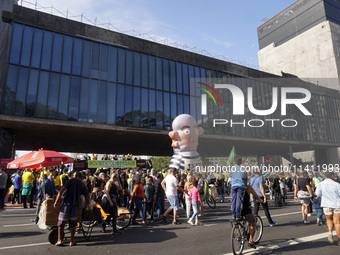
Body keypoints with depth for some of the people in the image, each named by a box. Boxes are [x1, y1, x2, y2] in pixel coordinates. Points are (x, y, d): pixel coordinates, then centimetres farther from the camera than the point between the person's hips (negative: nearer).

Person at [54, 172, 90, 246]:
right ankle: (72, 241, 15)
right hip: (75, 205, 2)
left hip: (66, 203, -2)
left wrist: (56, 202, -7)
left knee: (61, 222, 10)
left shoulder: (71, 180, 4)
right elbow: (87, 195, 14)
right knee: (73, 223, 12)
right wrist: (87, 203, 29)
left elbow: (62, 190, -8)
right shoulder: (82, 184, 13)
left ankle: (59, 240, 13)